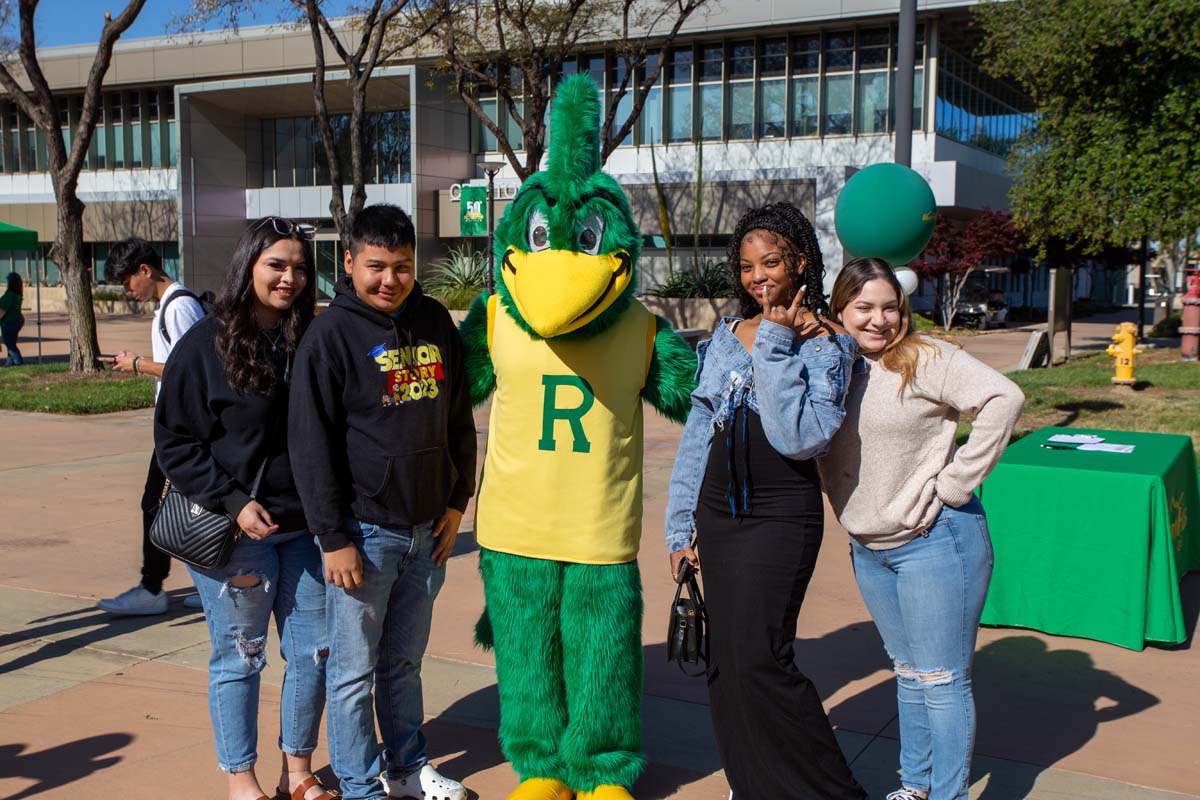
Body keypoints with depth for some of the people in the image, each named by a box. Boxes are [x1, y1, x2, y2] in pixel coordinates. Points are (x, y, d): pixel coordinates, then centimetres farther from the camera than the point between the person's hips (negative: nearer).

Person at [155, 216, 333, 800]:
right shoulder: (207, 343, -6)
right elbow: (175, 441, -6)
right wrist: (233, 502, -15)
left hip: (305, 528, 4)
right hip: (234, 532, -4)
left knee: (314, 652, 9)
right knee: (239, 657, 7)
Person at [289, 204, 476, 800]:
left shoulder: (435, 322, 5)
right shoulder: (332, 333, -10)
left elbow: (459, 419, 14)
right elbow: (312, 444, -11)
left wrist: (456, 501, 9)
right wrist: (334, 537, -13)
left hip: (426, 528, 5)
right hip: (364, 530, -5)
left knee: (405, 660, 19)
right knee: (355, 670, 5)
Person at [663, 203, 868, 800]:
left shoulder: (826, 343, -5)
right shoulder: (724, 337, 10)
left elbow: (801, 438, -19)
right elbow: (696, 436, 12)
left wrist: (775, 349, -16)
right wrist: (680, 527, 10)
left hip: (781, 513, -6)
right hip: (717, 511, 6)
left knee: (758, 657, -11)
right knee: (725, 656, 9)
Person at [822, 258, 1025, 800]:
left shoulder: (925, 359, -13)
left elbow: (1004, 399, -23)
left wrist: (954, 484, -20)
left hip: (934, 541, -6)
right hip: (866, 548, 6)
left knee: (941, 679, 1)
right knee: (907, 672, 20)